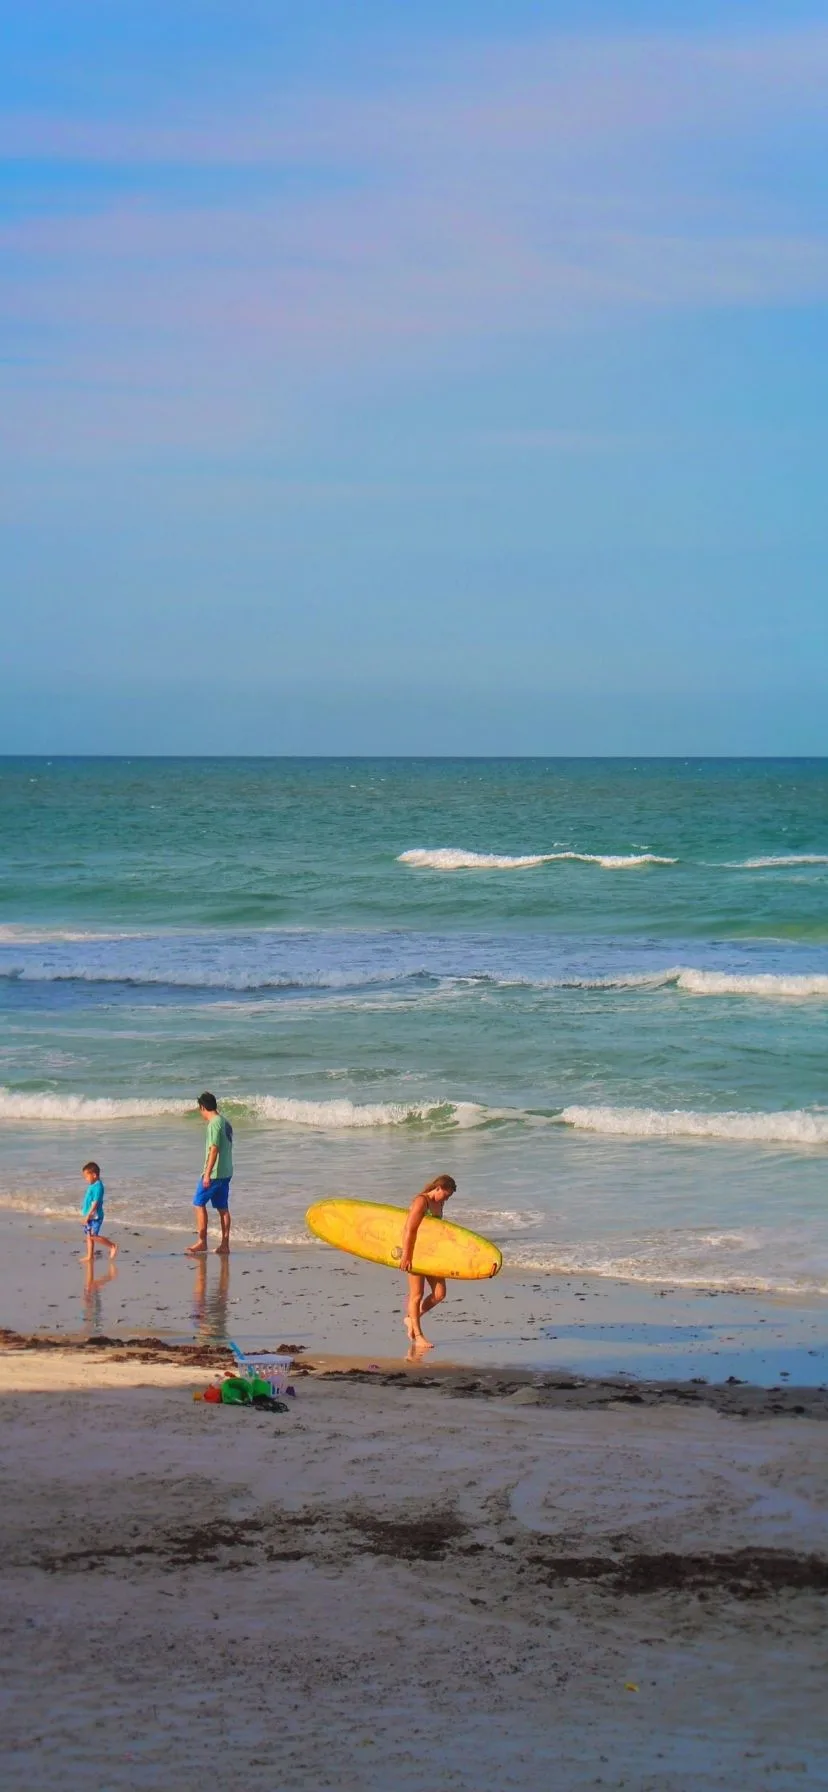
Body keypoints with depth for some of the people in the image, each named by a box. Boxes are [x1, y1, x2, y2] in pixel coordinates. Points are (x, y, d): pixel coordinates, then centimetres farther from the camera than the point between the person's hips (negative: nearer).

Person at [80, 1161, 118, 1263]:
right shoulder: (91, 1186, 12)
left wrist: (88, 1215, -23)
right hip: (89, 1216, 10)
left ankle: (112, 1246, 1)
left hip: (95, 1216, -10)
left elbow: (95, 1203, -23)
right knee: (89, 1236, 9)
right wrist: (86, 1216, 23)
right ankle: (90, 1256, 13)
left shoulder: (98, 1187, -19)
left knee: (93, 1235, -10)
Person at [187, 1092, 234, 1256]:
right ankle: (225, 1244, 9)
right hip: (226, 1172, 9)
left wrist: (207, 1173, -21)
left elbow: (214, 1149, -21)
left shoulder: (214, 1124, -15)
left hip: (214, 1173, -9)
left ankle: (201, 1241, -2)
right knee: (222, 1207, 9)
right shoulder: (225, 1122, 12)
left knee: (199, 1203, -1)